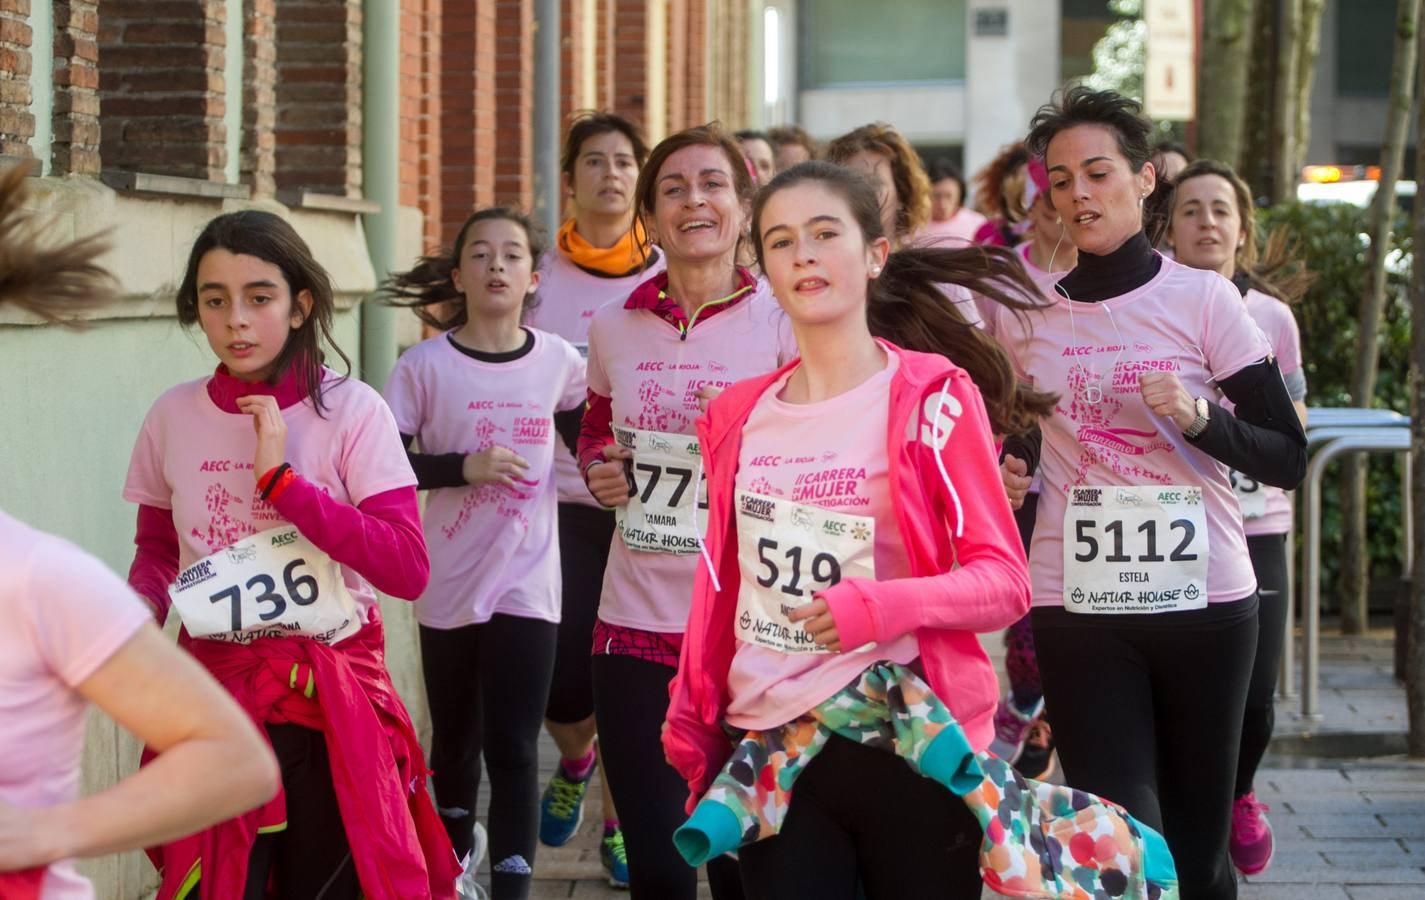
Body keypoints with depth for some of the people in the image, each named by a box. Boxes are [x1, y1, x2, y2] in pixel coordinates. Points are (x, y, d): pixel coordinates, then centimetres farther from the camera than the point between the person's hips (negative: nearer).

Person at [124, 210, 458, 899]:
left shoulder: (351, 411, -8)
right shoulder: (173, 417, 1)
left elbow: (408, 569, -16)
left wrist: (280, 477, -20)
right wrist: (138, 610, -8)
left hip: (335, 694, -2)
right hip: (215, 689, 2)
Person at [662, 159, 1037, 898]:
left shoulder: (935, 396, -4)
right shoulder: (740, 416, 10)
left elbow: (1005, 581, -7)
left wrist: (890, 606, -23)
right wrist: (693, 725, 13)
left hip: (908, 745, -3)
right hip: (766, 751, 4)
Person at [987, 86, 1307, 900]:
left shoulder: (1203, 299, -3)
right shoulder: (1022, 312, 4)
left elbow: (1289, 460, -4)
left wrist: (1201, 417, -20)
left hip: (1205, 598, -1)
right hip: (1077, 607, 1)